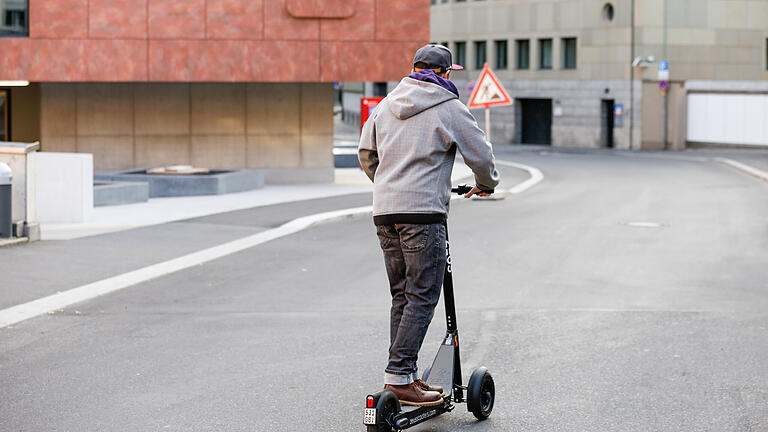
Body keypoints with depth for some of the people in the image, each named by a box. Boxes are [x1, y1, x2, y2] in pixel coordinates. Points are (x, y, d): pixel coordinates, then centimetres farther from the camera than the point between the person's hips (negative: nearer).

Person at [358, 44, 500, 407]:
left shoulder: (385, 106, 15)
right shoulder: (448, 108, -2)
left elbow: (366, 154, 20)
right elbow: (481, 155, 0)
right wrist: (486, 185, 20)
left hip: (384, 212, 7)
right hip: (423, 212, -7)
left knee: (401, 295, 13)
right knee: (422, 297, -6)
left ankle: (404, 375, 14)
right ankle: (399, 377, -13)